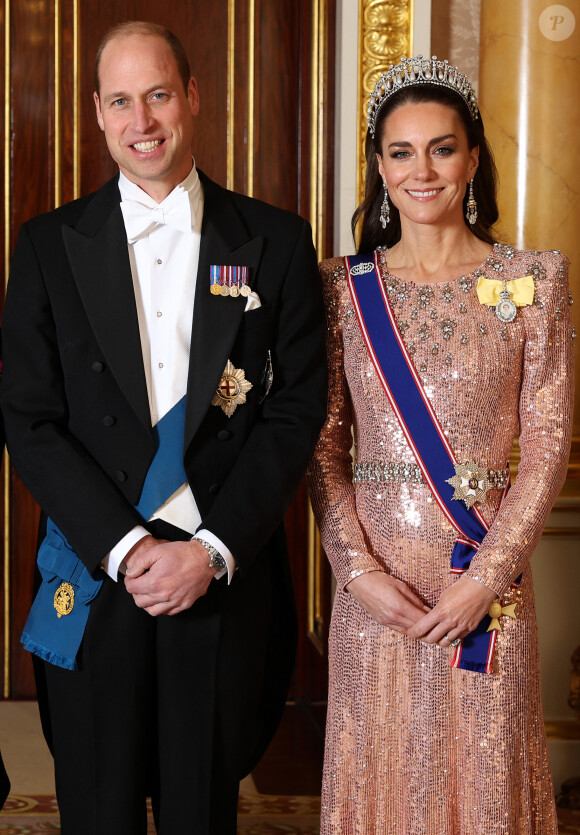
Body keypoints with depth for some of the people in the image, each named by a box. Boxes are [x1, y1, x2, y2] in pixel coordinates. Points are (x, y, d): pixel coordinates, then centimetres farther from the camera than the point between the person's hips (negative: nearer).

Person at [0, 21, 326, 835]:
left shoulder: (275, 242, 3)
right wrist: (125, 547, -11)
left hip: (225, 578, 0)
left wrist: (213, 549, -10)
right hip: (91, 583, 0)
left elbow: (297, 410, -1)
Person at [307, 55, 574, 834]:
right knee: (382, 771, 12)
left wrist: (485, 577, -11)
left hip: (487, 574, -1)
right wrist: (359, 570, -10)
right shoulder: (345, 286, 3)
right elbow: (323, 443, 1)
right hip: (375, 580, 1)